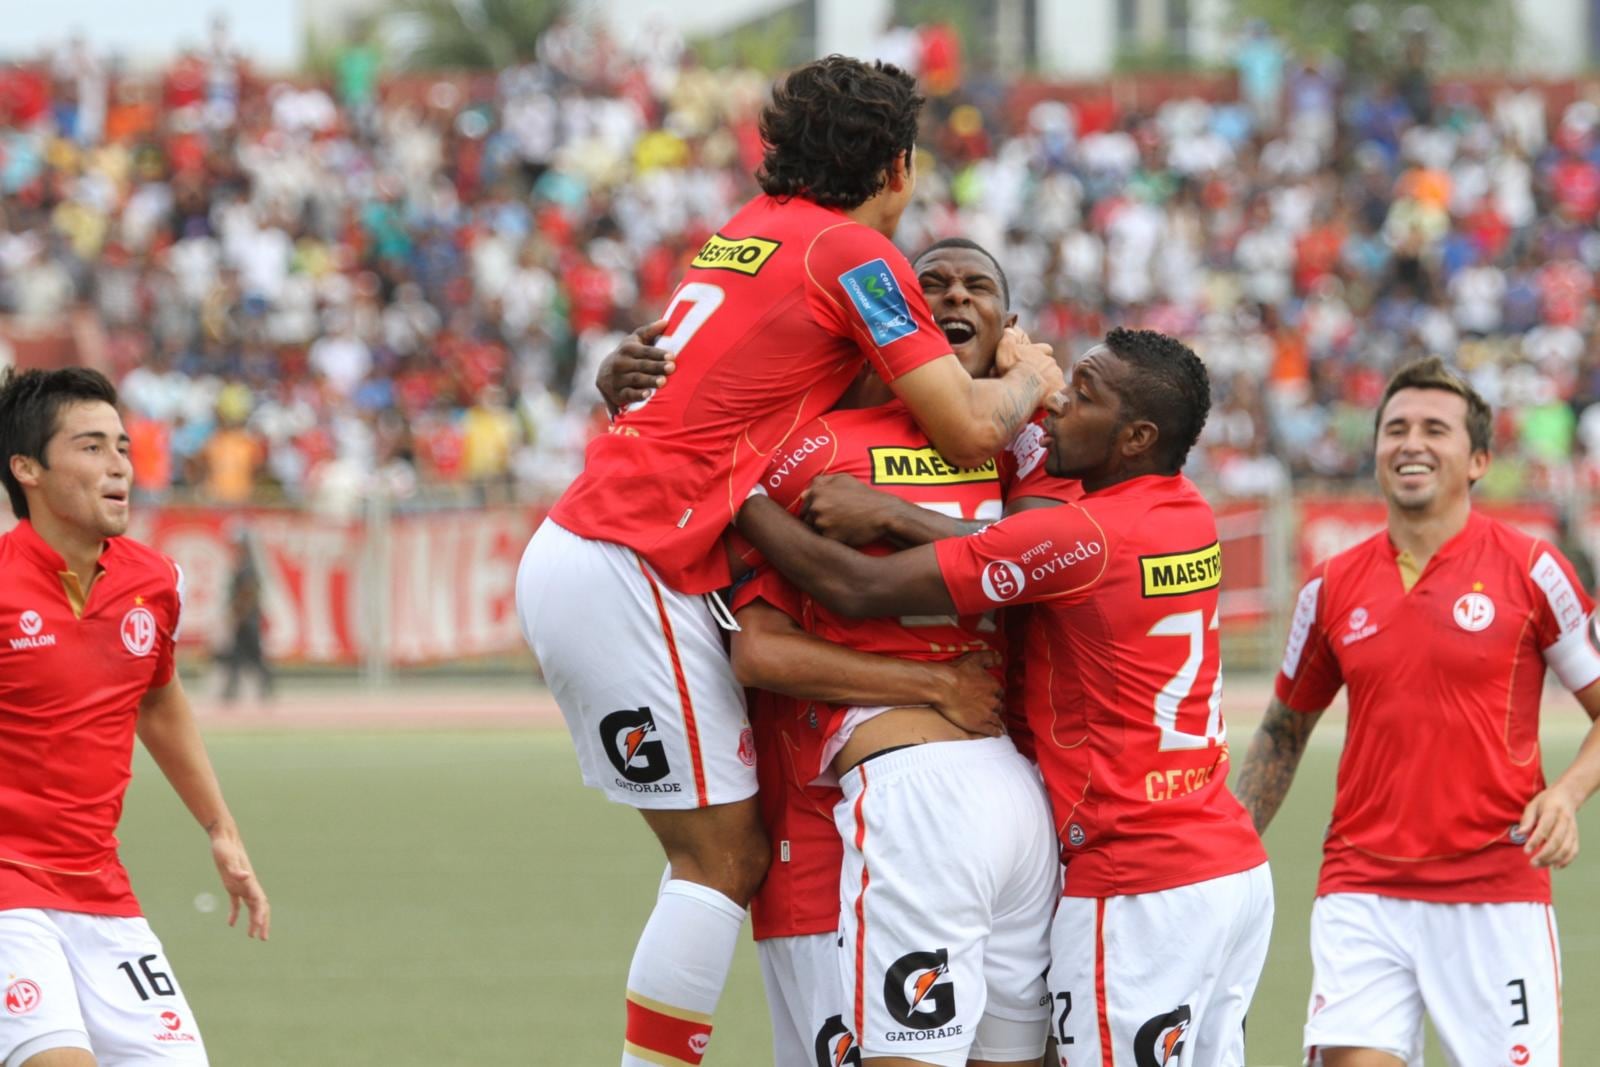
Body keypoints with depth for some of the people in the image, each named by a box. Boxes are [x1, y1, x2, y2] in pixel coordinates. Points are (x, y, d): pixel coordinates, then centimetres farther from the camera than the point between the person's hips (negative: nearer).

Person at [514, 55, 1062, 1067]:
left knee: (733, 850, 10)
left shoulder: (754, 228, 18)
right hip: (627, 572, -9)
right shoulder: (856, 253, -8)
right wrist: (1029, 379, 11)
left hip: (576, 550, 9)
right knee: (725, 857, -7)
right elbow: (972, 429, -11)